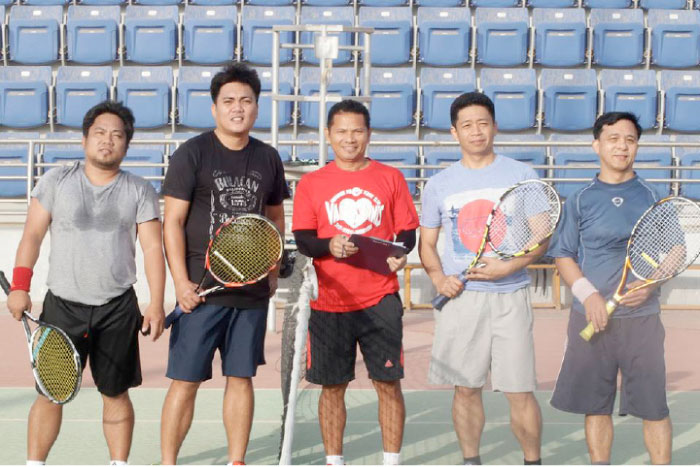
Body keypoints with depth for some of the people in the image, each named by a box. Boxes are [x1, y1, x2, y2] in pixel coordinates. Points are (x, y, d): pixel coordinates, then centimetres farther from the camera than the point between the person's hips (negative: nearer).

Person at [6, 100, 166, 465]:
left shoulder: (140, 191, 5)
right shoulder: (56, 181, 6)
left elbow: (152, 247, 1)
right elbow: (32, 234, 5)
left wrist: (156, 303, -7)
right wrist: (19, 287, -5)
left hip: (118, 308, 0)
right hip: (63, 304, 0)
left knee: (116, 394, 6)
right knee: (51, 392, 1)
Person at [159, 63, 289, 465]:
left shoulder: (268, 158, 9)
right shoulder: (193, 153, -3)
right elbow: (173, 222, -6)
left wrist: (273, 270, 10)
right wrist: (181, 282, -13)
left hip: (253, 291, 4)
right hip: (202, 288, -4)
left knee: (242, 377, 9)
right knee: (185, 381, -1)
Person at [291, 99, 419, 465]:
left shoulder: (390, 178, 8)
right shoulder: (311, 184, 7)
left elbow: (407, 231, 8)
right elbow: (302, 240, 2)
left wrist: (400, 252, -14)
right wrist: (329, 246, -19)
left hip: (381, 300, 0)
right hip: (330, 301, 0)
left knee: (388, 383, 1)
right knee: (332, 386, 7)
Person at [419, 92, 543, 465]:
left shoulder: (521, 176, 3)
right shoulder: (438, 185, 9)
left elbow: (541, 238, 3)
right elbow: (427, 243, 14)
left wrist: (509, 266, -15)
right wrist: (439, 278, -6)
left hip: (509, 296, -2)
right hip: (460, 296, 2)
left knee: (520, 392, -3)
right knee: (466, 389, 7)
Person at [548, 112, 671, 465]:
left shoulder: (652, 198, 6)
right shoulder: (580, 201, 6)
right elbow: (563, 256, 5)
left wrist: (650, 284, -12)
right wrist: (588, 294, -11)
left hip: (641, 317, 0)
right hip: (591, 317, 1)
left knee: (653, 406, 0)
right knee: (596, 405, 7)